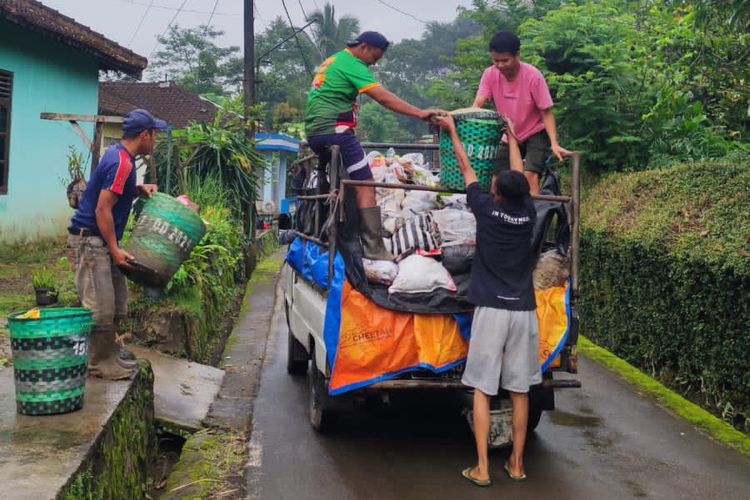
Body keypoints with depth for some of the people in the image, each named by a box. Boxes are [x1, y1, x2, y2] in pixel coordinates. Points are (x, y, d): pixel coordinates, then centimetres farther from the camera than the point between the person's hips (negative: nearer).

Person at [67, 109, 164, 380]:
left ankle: (108, 350, 28)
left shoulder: (119, 155, 9)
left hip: (101, 241, 10)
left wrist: (139, 189, 7)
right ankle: (99, 363, 6)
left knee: (116, 299, 16)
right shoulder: (122, 163, -20)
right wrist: (115, 251, -18)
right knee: (100, 306, -5)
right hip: (88, 240, -10)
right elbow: (102, 210, -22)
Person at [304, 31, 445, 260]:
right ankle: (374, 248, -17)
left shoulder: (332, 60, 22)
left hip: (314, 131, 10)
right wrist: (421, 113, -22)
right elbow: (384, 97, -18)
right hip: (335, 130, -10)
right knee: (365, 185, -11)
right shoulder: (351, 64, -8)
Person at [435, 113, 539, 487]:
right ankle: (516, 464, 18)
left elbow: (466, 169, 10)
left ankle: (481, 468, 2)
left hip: (491, 310, -3)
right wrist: (512, 140, 39)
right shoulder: (528, 215, 5)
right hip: (523, 311, 4)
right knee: (519, 389, 10)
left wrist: (452, 132, 25)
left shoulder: (486, 208, -4)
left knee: (482, 389, 2)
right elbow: (520, 176, 23)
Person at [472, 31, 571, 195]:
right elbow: (477, 104, -20)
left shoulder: (533, 76, -24)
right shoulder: (490, 74, -14)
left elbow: (546, 112, -18)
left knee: (530, 175, -22)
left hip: (535, 134, -4)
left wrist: (554, 144, -29)